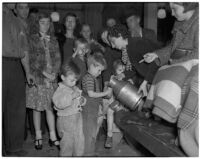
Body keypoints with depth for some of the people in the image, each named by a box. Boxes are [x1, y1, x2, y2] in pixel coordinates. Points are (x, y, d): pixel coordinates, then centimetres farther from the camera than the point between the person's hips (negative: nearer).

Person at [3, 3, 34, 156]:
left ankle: (14, 147, 18)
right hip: (4, 62, -6)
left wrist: (27, 71, 14)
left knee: (18, 108, 7)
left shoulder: (18, 22, 20)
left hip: (16, 66, 6)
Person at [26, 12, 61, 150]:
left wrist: (54, 73, -7)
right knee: (37, 108, 3)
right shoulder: (32, 39, 3)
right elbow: (31, 60, -4)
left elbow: (58, 59, 8)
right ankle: (38, 137, 14)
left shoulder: (53, 40, 12)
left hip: (52, 78, 2)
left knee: (50, 107, 2)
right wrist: (44, 73, -11)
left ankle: (53, 137, 8)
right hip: (37, 77, -2)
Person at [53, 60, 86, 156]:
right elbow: (59, 104, -30)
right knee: (67, 142, 3)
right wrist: (72, 96, -35)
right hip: (66, 120, -7)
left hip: (77, 117, 7)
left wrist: (82, 100, 0)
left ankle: (78, 155, 31)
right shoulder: (61, 90, -14)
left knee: (80, 140, 14)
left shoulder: (75, 89, 9)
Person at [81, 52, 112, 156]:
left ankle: (91, 152, 32)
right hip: (88, 111, -10)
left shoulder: (93, 78, 14)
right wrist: (105, 93, -18)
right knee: (89, 134, 1)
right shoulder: (88, 78, -18)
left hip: (93, 110, 10)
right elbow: (91, 94, -25)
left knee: (93, 133, 19)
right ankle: (88, 153, 13)